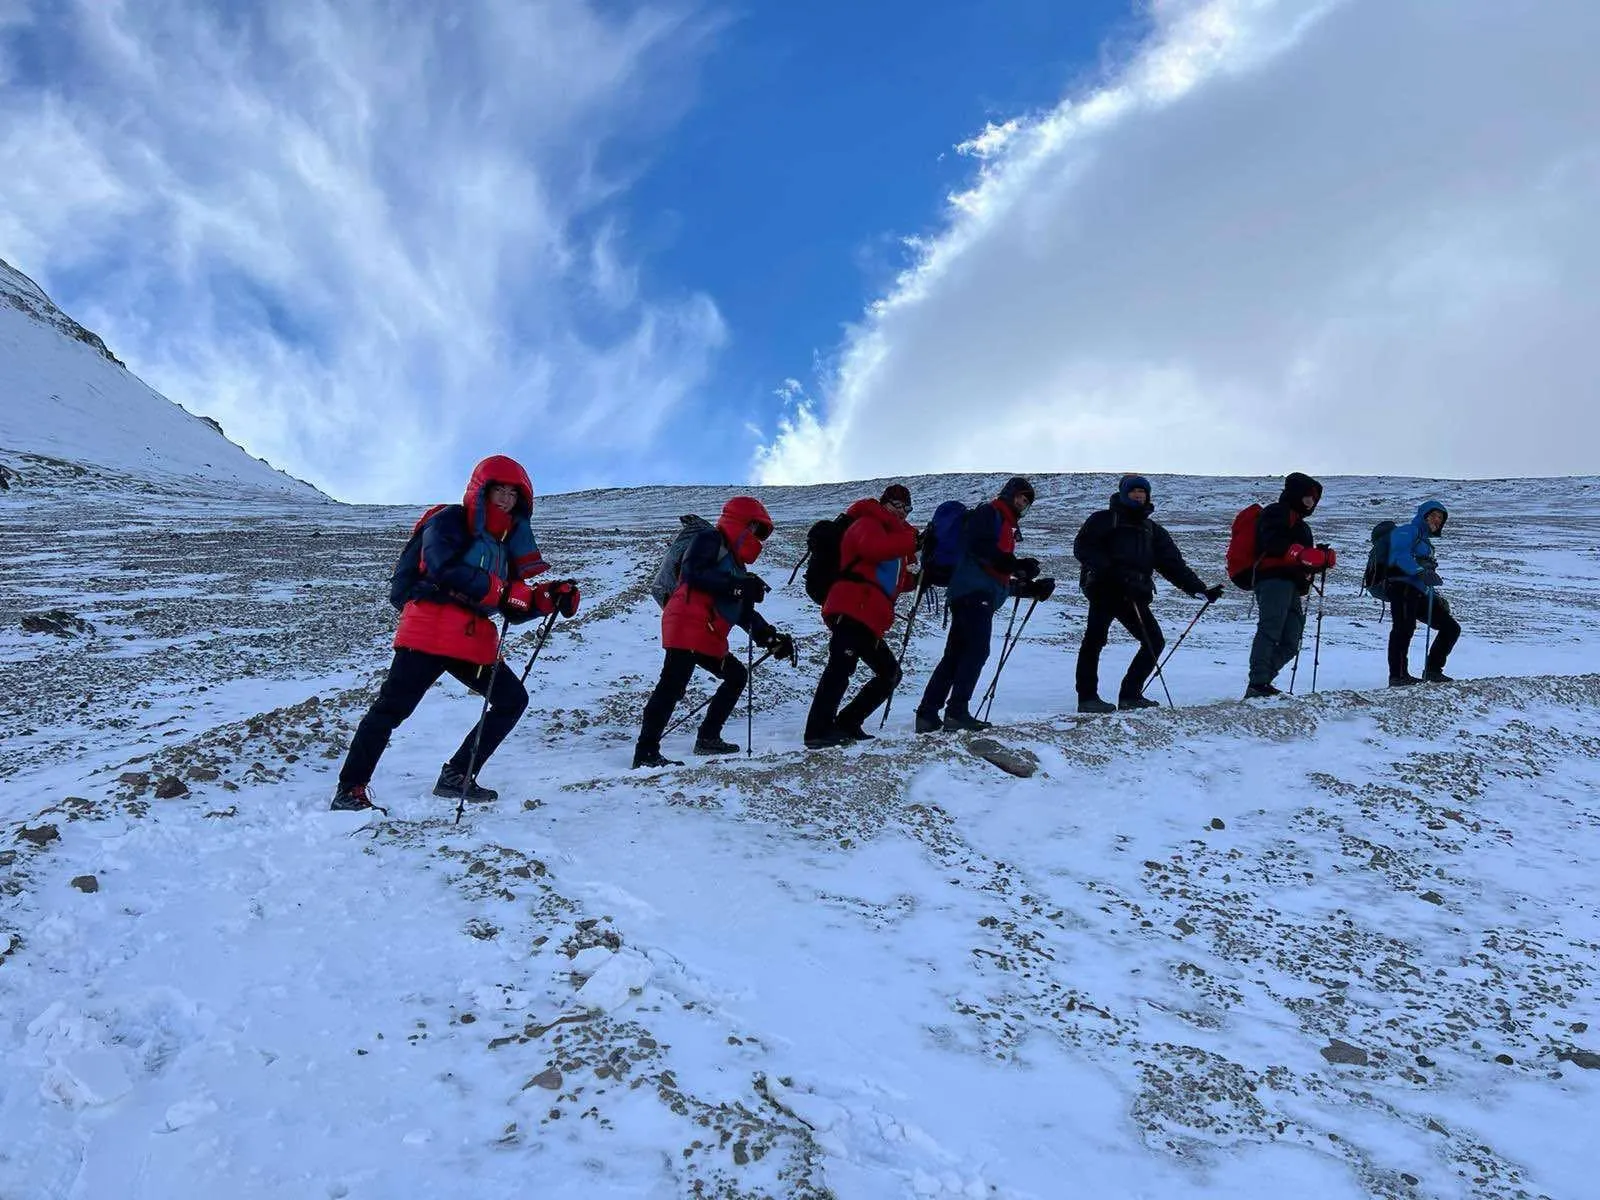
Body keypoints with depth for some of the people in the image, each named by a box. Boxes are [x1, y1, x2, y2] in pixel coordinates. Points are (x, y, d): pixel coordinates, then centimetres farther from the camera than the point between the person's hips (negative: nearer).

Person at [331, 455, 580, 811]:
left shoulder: (507, 541, 21)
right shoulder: (450, 522, 0)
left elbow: (514, 609, 18)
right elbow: (447, 570, -21)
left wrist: (549, 598, 0)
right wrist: (505, 591, -20)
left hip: (474, 644, 8)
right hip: (430, 633, -8)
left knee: (513, 699, 5)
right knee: (392, 708, -10)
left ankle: (456, 777, 9)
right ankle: (349, 790, -3)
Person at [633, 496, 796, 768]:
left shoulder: (736, 565, 27)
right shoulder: (710, 540, 2)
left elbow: (745, 613, 27)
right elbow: (692, 573, -16)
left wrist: (772, 638, 18)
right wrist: (737, 586, -20)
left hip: (710, 639, 10)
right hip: (687, 626, -10)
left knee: (737, 675, 18)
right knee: (673, 684, -19)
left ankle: (708, 738, 18)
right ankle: (645, 753, -24)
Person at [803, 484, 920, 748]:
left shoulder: (894, 535, 31)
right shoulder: (867, 524, 4)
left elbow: (896, 582, 27)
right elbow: (871, 548, -21)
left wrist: (914, 576, 8)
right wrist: (912, 540, -20)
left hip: (870, 619, 10)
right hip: (851, 610, -10)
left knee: (890, 674, 13)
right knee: (841, 666, -22)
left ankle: (845, 724, 12)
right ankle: (818, 731, -27)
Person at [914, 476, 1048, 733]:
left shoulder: (1006, 527, 31)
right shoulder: (987, 514, 4)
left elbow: (1003, 580, 29)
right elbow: (978, 547, -16)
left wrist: (1031, 587, 19)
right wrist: (1014, 565, -20)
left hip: (981, 596, 10)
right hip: (973, 592, -10)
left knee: (955, 655, 6)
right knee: (977, 649, -17)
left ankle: (927, 714, 6)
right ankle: (957, 711, -21)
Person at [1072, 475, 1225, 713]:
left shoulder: (1153, 530, 23)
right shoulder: (1104, 519, 10)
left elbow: (1174, 565, 19)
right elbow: (1082, 547, -2)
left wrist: (1200, 589, 9)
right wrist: (1109, 569, -17)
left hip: (1134, 594, 6)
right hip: (1104, 587, -5)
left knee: (1155, 641, -1)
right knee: (1095, 638, -16)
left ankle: (1130, 694, 6)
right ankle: (1087, 697, -14)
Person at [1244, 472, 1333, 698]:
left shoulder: (1300, 525, 36)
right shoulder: (1277, 512, 8)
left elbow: (1306, 564, 28)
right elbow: (1274, 543, -13)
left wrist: (1322, 559, 6)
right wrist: (1303, 555, -19)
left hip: (1294, 588, 10)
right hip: (1275, 579, -10)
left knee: (1290, 644, 0)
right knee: (1270, 629, -23)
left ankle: (1260, 684, -1)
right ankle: (1258, 684, -31)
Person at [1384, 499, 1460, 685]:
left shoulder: (1426, 541, 34)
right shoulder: (1408, 530, 7)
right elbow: (1400, 554, -15)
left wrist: (1436, 597, 19)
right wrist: (1420, 572, -27)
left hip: (1419, 593, 10)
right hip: (1402, 587, -9)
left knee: (1451, 627, 7)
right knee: (1404, 628, -27)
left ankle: (1432, 670, 9)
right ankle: (1398, 675, -33)